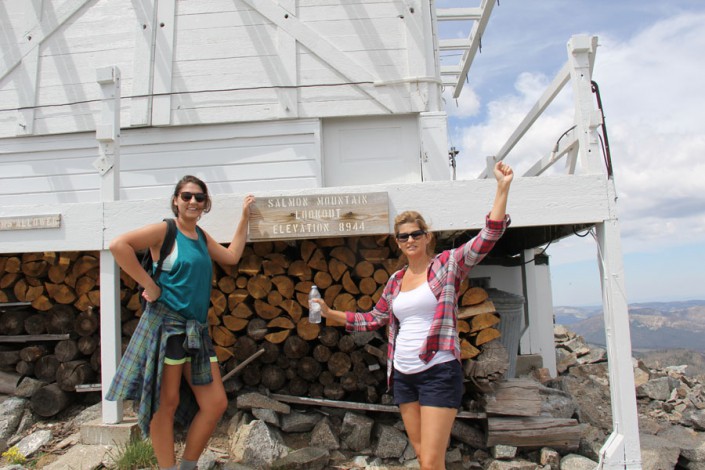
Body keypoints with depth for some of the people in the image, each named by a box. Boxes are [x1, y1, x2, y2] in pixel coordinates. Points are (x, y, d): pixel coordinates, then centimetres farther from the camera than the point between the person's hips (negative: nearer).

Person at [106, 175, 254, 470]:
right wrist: (149, 285, -14)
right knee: (167, 404, 0)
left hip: (196, 329, 7)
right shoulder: (166, 230, -5)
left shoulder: (201, 235, 16)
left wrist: (244, 217, 26)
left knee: (216, 404, 7)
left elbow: (231, 256, 24)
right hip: (167, 323, -7)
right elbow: (119, 245, -16)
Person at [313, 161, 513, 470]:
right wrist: (330, 313, 18)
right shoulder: (396, 280, 12)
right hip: (403, 375, 6)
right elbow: (374, 319, 21)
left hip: (438, 372, -6)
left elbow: (487, 238, -14)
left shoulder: (447, 264, -3)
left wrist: (502, 188, -22)